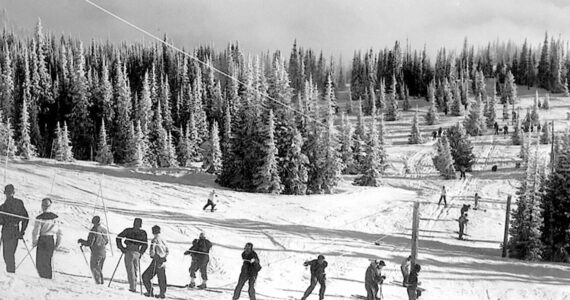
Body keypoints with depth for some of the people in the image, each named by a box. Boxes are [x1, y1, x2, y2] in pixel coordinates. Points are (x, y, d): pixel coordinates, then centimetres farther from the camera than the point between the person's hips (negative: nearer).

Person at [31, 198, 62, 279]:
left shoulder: (40, 218, -12)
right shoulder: (55, 217, 4)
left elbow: (36, 232, -12)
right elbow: (59, 231, 8)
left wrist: (34, 242, 3)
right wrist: (58, 243, 17)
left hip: (43, 240, -5)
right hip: (52, 240, 5)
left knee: (40, 262, 3)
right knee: (48, 261, 16)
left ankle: (44, 276, -5)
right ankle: (48, 279, 15)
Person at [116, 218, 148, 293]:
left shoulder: (143, 233, 4)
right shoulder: (128, 231, 0)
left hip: (137, 253, 1)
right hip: (128, 252, -1)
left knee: (135, 271, 2)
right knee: (130, 271, -2)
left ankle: (133, 287, 4)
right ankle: (132, 287, -6)